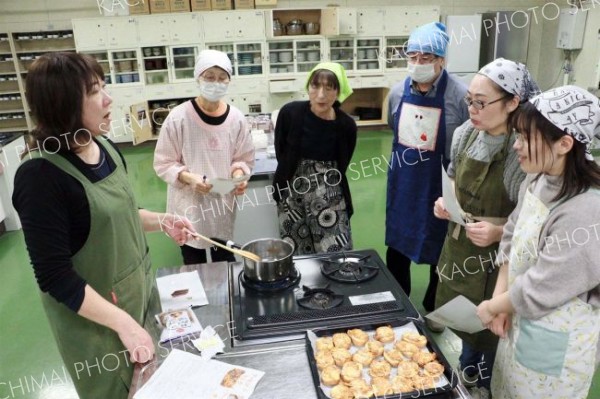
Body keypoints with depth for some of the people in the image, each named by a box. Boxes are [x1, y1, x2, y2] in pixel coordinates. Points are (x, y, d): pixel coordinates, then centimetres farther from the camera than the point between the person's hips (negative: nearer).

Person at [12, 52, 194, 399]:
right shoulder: (41, 176, -26)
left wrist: (161, 221, -5)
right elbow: (55, 277, -25)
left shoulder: (105, 149, -3)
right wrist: (123, 322, -24)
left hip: (139, 291, 7)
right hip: (96, 321, -7)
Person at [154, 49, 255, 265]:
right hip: (189, 207, -2)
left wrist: (238, 174, -14)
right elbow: (163, 163, -8)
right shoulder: (179, 117, -14)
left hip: (223, 204, 3)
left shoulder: (236, 118, -5)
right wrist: (188, 177, -24)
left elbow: (244, 158, 6)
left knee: (226, 265, 15)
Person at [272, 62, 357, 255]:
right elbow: (280, 153, 0)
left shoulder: (346, 125, -10)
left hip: (330, 199, 0)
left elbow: (341, 167, 6)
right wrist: (298, 179, 4)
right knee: (295, 257, 11)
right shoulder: (290, 113, -13)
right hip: (292, 197, 0)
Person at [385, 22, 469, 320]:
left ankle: (435, 309, 37)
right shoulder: (398, 92, -2)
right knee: (397, 244, 17)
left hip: (440, 186, -4)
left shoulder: (459, 95, -19)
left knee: (440, 251, 13)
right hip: (402, 184, 5)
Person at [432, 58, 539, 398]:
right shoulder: (465, 133, -5)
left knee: (490, 327, 16)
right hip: (459, 248, 6)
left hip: (497, 260, -6)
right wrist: (446, 203, -5)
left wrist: (500, 232, -31)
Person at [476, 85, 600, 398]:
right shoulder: (538, 180, -4)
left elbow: (539, 290, -25)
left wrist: (491, 307, -9)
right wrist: (501, 300, -5)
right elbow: (512, 240, 3)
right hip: (520, 322, 7)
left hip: (554, 343, -7)